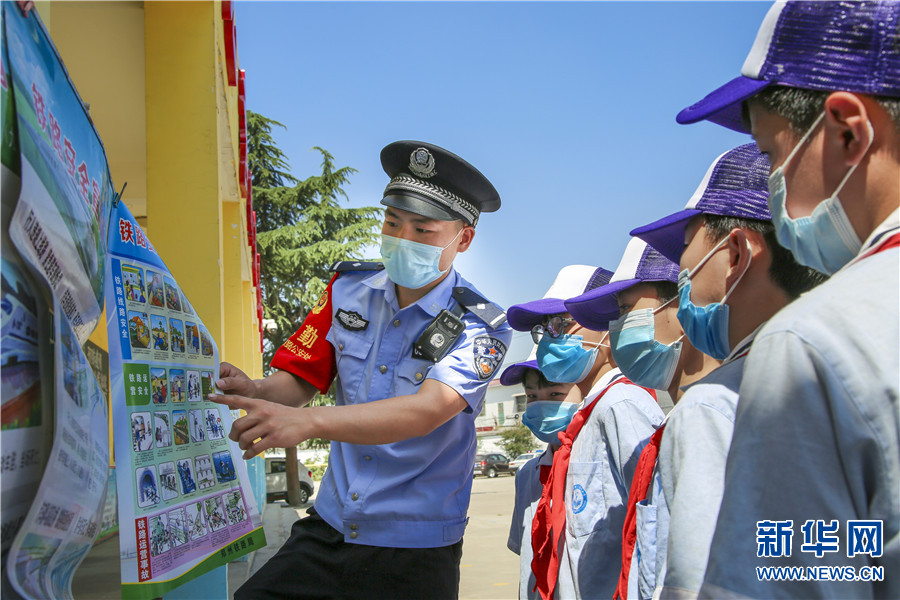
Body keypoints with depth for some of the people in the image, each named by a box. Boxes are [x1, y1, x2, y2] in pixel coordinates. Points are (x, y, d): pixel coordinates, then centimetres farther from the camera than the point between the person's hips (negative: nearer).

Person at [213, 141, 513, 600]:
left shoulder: (479, 329, -14)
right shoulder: (349, 290, 0)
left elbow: (425, 411, -30)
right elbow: (299, 380, 1)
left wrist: (308, 421, -44)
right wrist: (254, 392, -23)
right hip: (327, 530, 3)